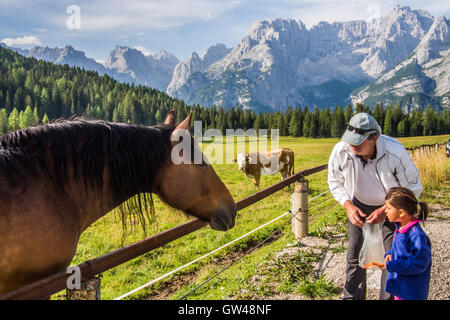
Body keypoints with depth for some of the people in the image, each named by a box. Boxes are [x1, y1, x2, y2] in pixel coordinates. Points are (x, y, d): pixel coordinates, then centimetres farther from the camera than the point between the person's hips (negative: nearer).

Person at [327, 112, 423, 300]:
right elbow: (335, 182, -4)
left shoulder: (395, 153, -31)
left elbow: (413, 189, -16)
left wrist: (385, 210, -24)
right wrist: (349, 206, -18)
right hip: (359, 205, 2)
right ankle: (352, 297, 26)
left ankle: (389, 297, 16)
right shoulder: (341, 151, -25)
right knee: (354, 256, 7)